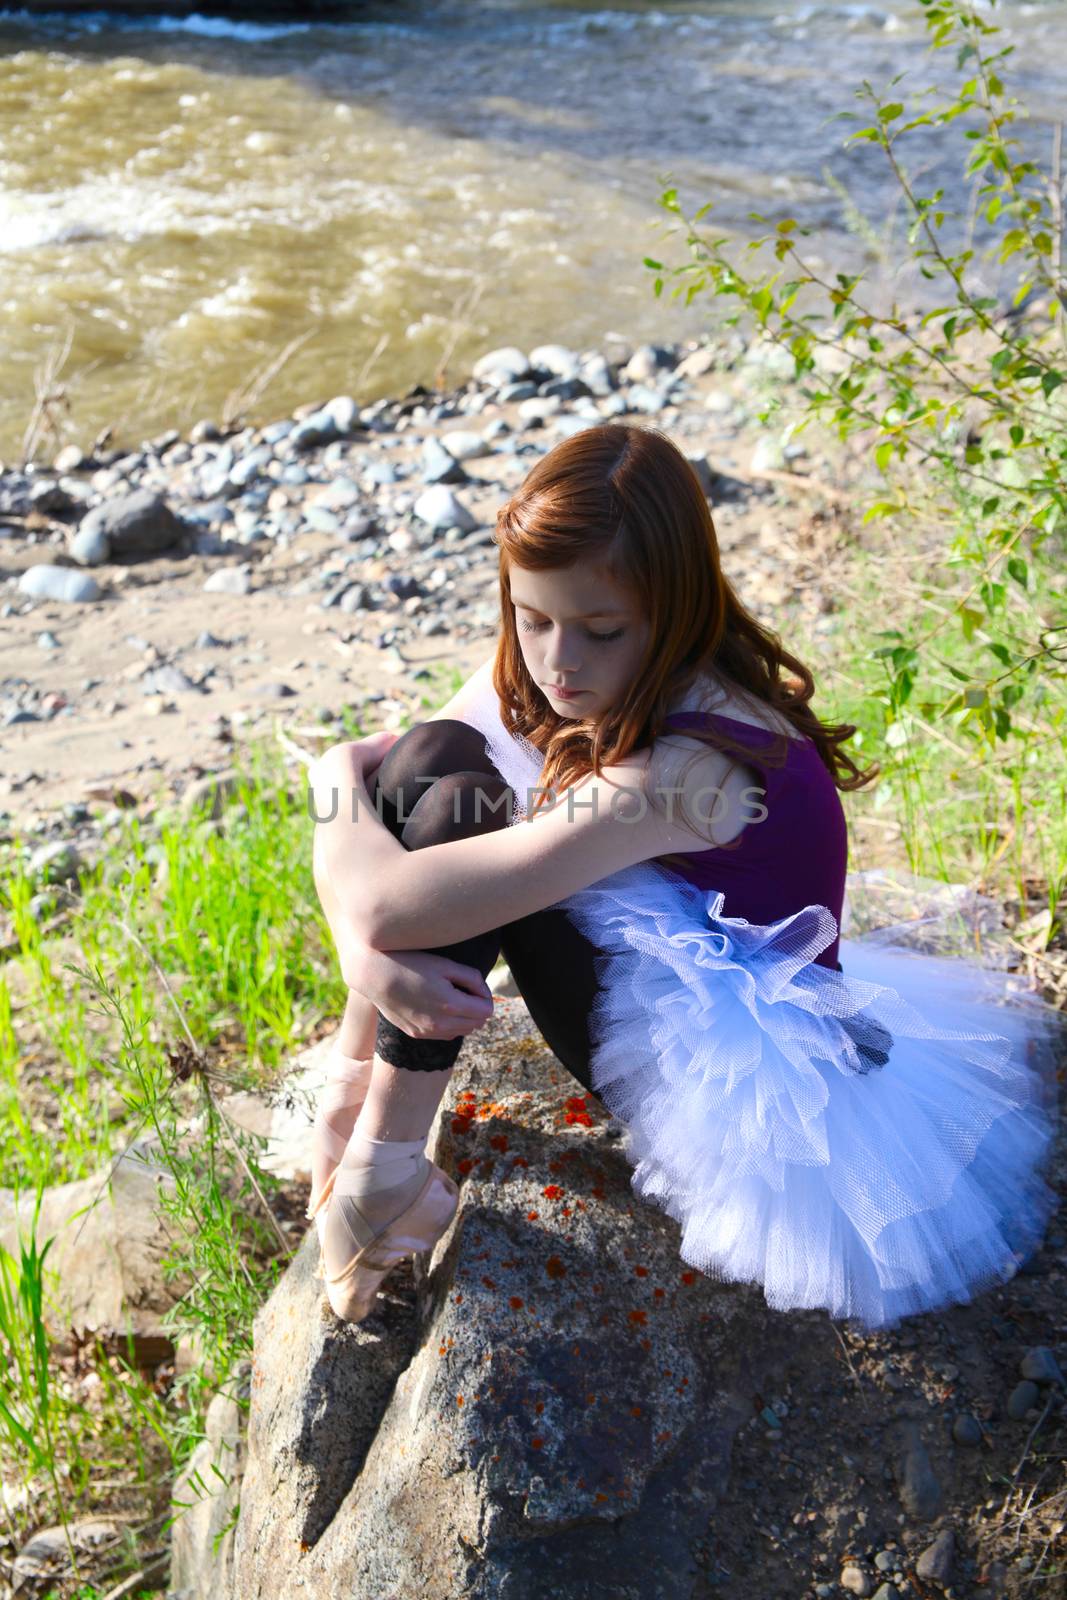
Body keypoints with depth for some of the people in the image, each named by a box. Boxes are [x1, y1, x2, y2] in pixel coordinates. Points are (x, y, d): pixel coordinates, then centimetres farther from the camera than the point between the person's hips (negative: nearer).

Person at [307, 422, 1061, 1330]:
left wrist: (342, 784, -15)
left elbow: (394, 903, -37)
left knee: (454, 802, -24)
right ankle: (356, 1083, -4)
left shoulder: (689, 766, -35)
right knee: (437, 755, -10)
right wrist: (367, 949, -27)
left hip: (716, 1072, -8)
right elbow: (355, 762, -9)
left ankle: (383, 1168, -14)